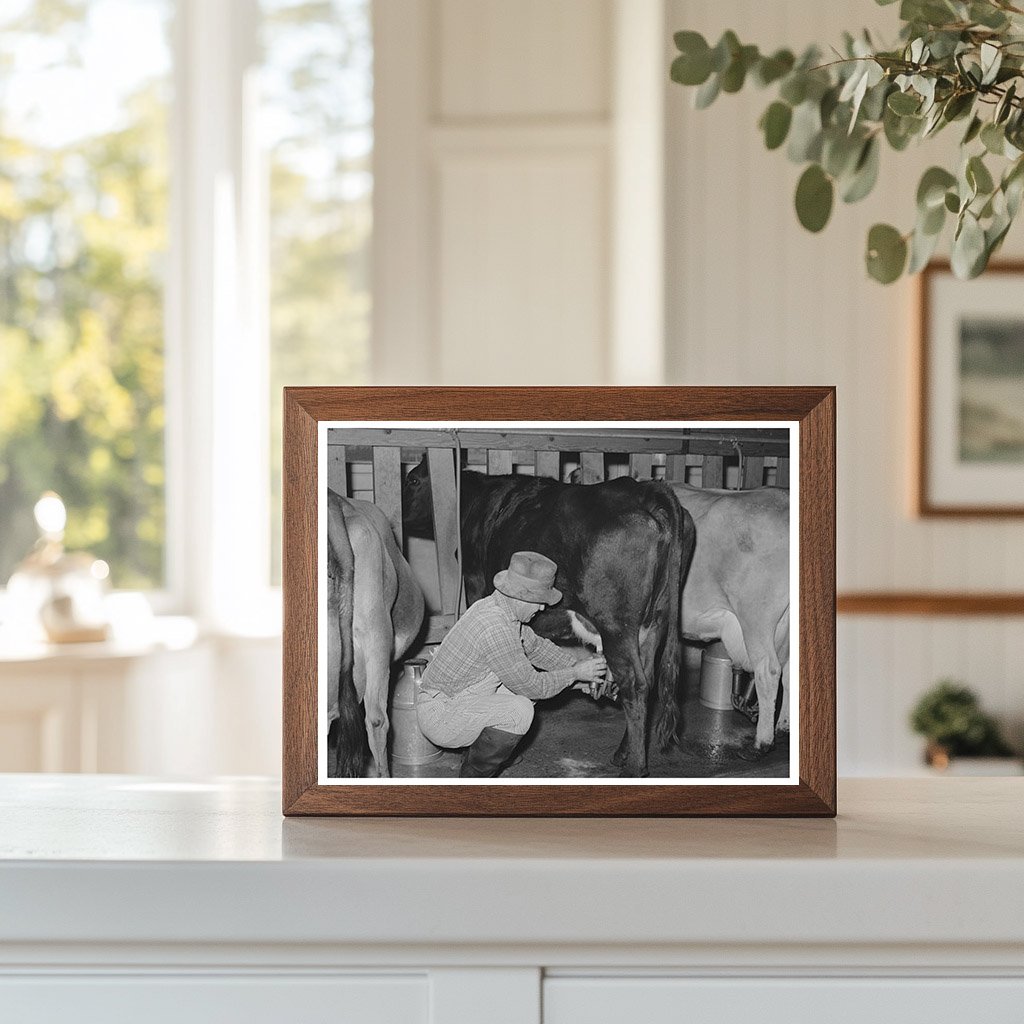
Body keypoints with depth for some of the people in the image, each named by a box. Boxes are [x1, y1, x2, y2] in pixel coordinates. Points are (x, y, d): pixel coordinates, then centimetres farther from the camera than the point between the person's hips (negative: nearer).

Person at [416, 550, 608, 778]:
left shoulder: (494, 606, 4)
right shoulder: (496, 628, -27)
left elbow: (535, 645, 20)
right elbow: (531, 686, -19)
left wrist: (577, 666, 11)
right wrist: (575, 674, -7)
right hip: (439, 719, -10)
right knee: (520, 711, -23)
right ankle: (471, 783, -7)